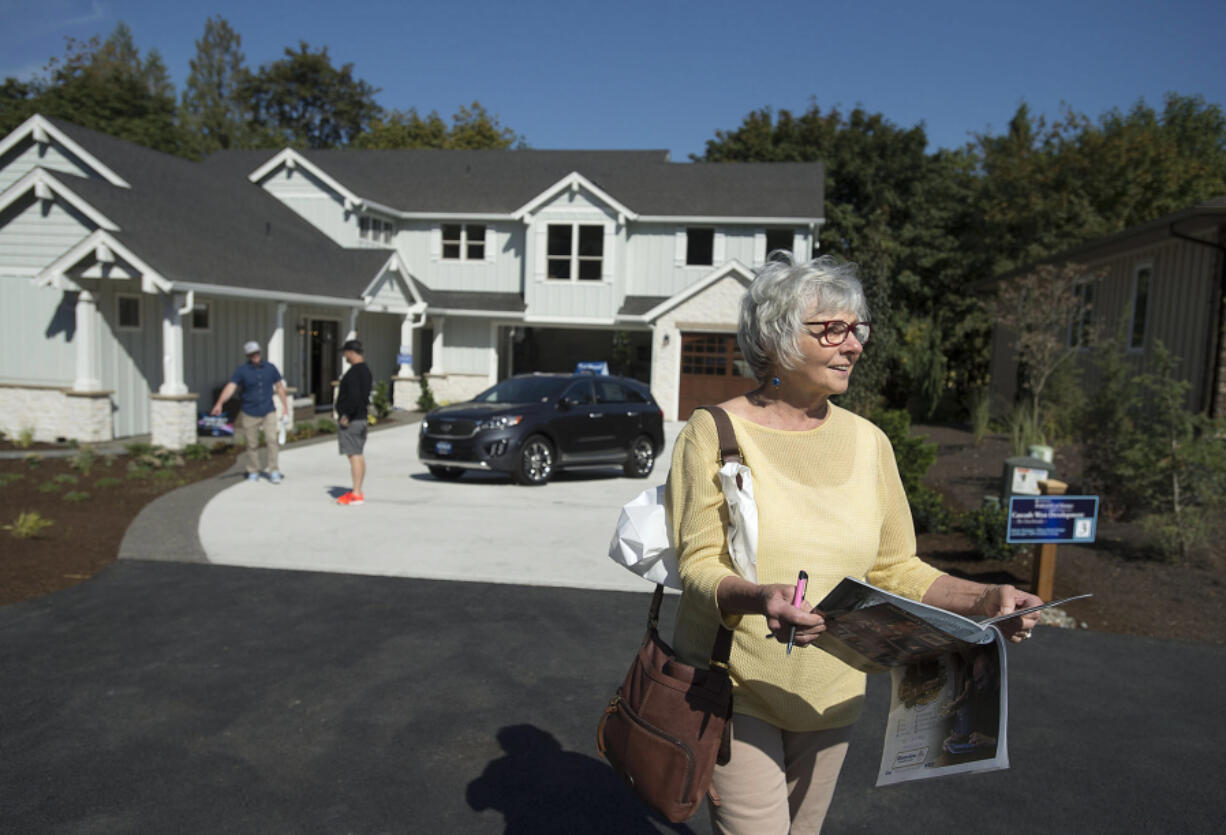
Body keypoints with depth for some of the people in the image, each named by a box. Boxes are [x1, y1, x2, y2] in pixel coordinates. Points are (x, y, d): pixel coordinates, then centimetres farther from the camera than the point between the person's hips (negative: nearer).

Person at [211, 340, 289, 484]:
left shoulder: (270, 368, 2)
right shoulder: (241, 370, -6)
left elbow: (279, 387, 10)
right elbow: (230, 387, -17)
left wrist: (285, 406, 9)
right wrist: (219, 403, -31)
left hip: (268, 412, 1)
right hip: (249, 413, -1)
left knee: (271, 439, -13)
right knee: (252, 444, 6)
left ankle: (273, 471, -6)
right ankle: (253, 472, 21)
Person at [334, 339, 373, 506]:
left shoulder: (354, 372, -17)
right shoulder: (365, 369, 15)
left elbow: (354, 396, -28)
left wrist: (346, 416, -21)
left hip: (350, 420, -10)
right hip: (361, 417, 10)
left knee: (354, 455, -9)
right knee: (359, 455, 13)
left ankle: (356, 494, -8)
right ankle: (357, 491, 20)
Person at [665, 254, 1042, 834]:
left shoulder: (867, 442, 3)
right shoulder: (715, 432, -11)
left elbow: (894, 568, 7)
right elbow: (698, 564, -15)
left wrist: (982, 599, -8)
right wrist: (757, 597, -34)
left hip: (829, 696, 5)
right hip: (735, 691, -4)